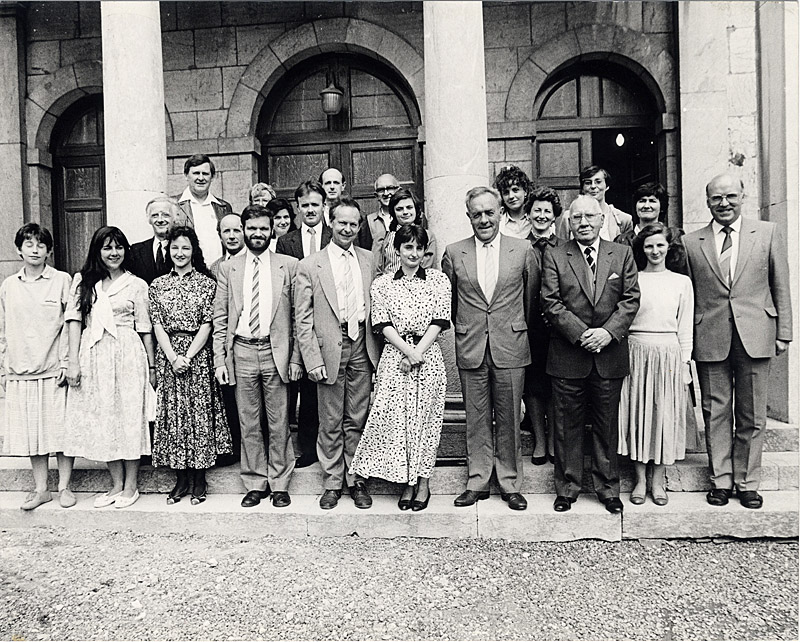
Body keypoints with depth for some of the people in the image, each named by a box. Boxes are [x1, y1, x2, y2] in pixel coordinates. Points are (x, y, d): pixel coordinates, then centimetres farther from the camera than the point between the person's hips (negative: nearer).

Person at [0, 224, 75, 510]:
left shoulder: (62, 281, -1)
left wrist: (67, 363, -9)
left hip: (54, 369, -3)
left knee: (61, 428, 2)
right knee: (30, 430, 9)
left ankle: (64, 486, 15)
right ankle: (41, 488, 21)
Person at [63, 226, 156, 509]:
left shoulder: (136, 285, 4)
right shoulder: (82, 281, 9)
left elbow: (144, 328, 4)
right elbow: (74, 320, 3)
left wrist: (151, 366, 4)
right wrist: (73, 361, -5)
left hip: (127, 355, -2)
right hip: (93, 355, 3)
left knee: (129, 416, 2)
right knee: (101, 418, 8)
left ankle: (131, 485, 16)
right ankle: (116, 484, 22)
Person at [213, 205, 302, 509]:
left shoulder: (289, 265, 3)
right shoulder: (228, 268, 9)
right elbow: (220, 319, 7)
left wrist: (295, 358, -3)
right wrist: (219, 360, 0)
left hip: (276, 351, -1)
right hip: (241, 352, 2)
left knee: (279, 423, 5)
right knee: (248, 424, 9)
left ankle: (279, 484, 20)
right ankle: (255, 484, 23)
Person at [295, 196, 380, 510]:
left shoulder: (370, 260, 9)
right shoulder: (310, 265, 0)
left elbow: (378, 305, 12)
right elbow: (302, 317, -2)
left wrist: (378, 348, 3)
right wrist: (313, 360, -9)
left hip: (362, 348, 2)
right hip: (330, 349, -2)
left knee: (357, 420, 10)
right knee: (331, 423, 7)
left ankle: (357, 480, 24)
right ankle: (332, 482, 22)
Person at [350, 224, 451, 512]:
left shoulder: (438, 280, 8)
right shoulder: (381, 284, 7)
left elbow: (439, 321, 0)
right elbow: (383, 325, -1)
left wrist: (418, 352, -10)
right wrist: (408, 351, -13)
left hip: (429, 357, 0)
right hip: (394, 358, 0)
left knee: (425, 419, 4)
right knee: (397, 418, 0)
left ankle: (423, 482, 18)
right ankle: (407, 482, 15)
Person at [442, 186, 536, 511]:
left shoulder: (523, 250, 1)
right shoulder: (453, 252, 3)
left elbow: (531, 296, 11)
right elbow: (448, 300, 13)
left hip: (510, 347, -1)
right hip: (470, 349, 1)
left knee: (508, 420, 8)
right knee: (476, 420, 9)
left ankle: (510, 484, 22)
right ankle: (477, 482, 22)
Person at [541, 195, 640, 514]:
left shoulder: (622, 254, 8)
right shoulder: (554, 256, 2)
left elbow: (631, 299, 1)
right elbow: (551, 303, -5)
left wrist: (608, 332, -13)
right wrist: (580, 333, -15)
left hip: (610, 355, 1)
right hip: (567, 355, -1)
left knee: (607, 424, 12)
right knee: (567, 425, 7)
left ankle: (608, 487, 26)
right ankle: (567, 487, 22)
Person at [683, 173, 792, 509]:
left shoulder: (767, 233, 7)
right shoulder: (690, 242, 5)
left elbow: (781, 286, 7)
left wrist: (783, 332, 3)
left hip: (755, 336, 0)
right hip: (710, 339, 0)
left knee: (752, 415, 8)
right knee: (716, 413, 7)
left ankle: (747, 482, 22)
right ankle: (720, 480, 20)